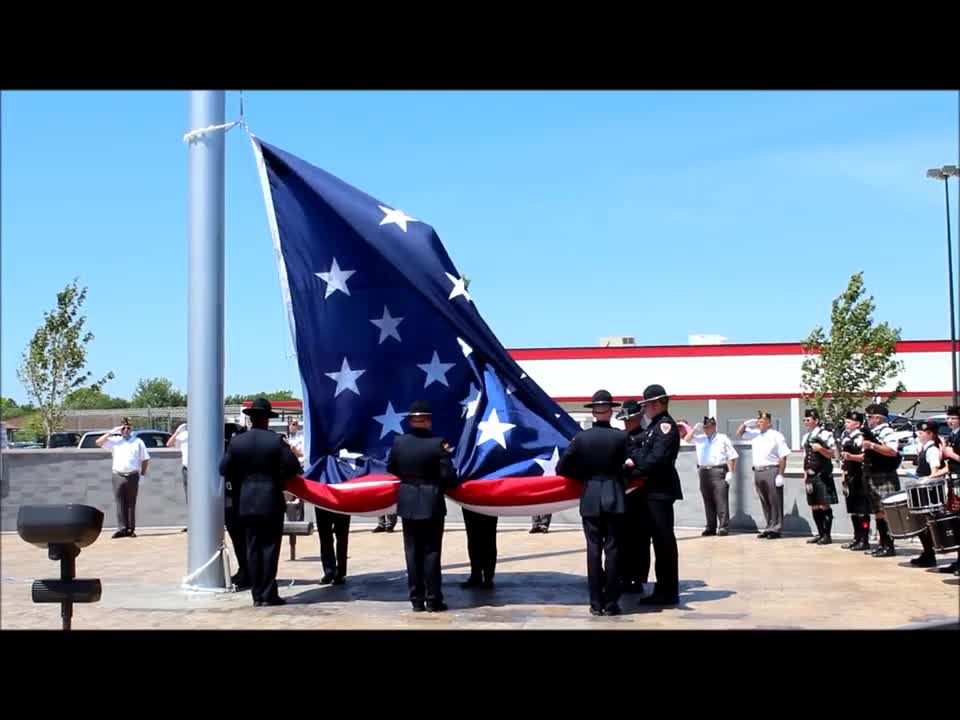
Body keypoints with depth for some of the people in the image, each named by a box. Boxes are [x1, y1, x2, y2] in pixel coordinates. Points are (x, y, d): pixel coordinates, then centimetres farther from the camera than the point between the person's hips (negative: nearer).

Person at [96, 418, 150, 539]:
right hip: (118, 476, 0)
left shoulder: (138, 442, 10)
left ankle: (131, 529, 6)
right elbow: (98, 442, 1)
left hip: (133, 476, 0)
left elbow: (145, 459, 14)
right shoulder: (115, 441, 10)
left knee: (131, 504, 3)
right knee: (120, 503, -2)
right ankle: (122, 528, -1)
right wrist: (111, 432, -3)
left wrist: (143, 473, 8)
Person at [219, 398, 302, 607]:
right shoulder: (276, 441, -8)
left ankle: (257, 595, 9)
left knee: (253, 548, 8)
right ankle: (268, 595, 0)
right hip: (271, 501, -3)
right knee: (270, 548, 1)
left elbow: (225, 470, 3)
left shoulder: (237, 442, 0)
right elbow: (293, 467, -10)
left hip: (246, 501, 3)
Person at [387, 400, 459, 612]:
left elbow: (391, 469, 8)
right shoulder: (438, 443, -13)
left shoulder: (398, 442, -3)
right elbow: (448, 476, -14)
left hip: (408, 505, 3)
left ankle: (417, 599, 9)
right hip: (432, 504, -3)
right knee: (431, 552, 3)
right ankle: (433, 599, 3)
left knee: (413, 552, 8)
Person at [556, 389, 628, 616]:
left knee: (593, 549, 5)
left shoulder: (581, 437, -4)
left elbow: (562, 469, -3)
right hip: (615, 497, -1)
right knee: (612, 549, 3)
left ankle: (596, 603, 5)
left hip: (590, 498, 1)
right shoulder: (621, 436, -6)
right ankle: (611, 603, 3)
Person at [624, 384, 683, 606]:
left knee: (664, 540, -5)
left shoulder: (666, 425, -11)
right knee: (660, 539, 13)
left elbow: (657, 458, -19)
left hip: (661, 490, -10)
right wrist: (633, 460, -4)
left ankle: (668, 592, -1)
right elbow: (643, 451, 14)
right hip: (653, 490, 10)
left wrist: (636, 470, -11)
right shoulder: (654, 426, 18)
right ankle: (664, 589, 19)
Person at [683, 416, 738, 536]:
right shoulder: (700, 439, 17)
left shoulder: (722, 439, 4)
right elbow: (686, 439, 15)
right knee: (708, 502, 6)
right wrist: (695, 429, 2)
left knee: (721, 501, -8)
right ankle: (711, 527, 9)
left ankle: (724, 527, -10)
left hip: (718, 472, -5)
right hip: (704, 472, 5)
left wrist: (730, 473, -8)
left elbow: (732, 456, 0)